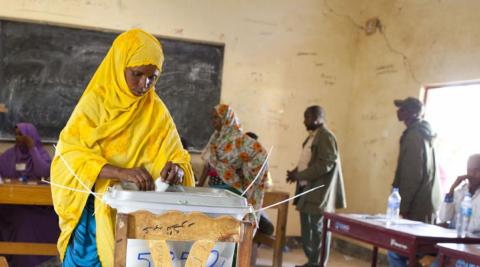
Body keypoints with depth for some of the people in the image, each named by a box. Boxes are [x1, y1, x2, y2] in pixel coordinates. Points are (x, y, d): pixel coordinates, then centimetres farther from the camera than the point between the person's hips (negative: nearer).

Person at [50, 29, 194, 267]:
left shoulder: (157, 111, 3)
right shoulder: (95, 102, -6)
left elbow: (176, 157, 0)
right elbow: (70, 156, -17)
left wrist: (176, 169, -25)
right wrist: (122, 172, -32)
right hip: (94, 209, -2)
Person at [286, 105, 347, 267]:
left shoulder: (326, 136, -13)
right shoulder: (312, 137, 17)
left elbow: (326, 164, -22)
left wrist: (299, 175, -19)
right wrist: (296, 172, 6)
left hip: (318, 192, -10)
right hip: (307, 189, 10)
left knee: (318, 229, -3)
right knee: (307, 229, 14)